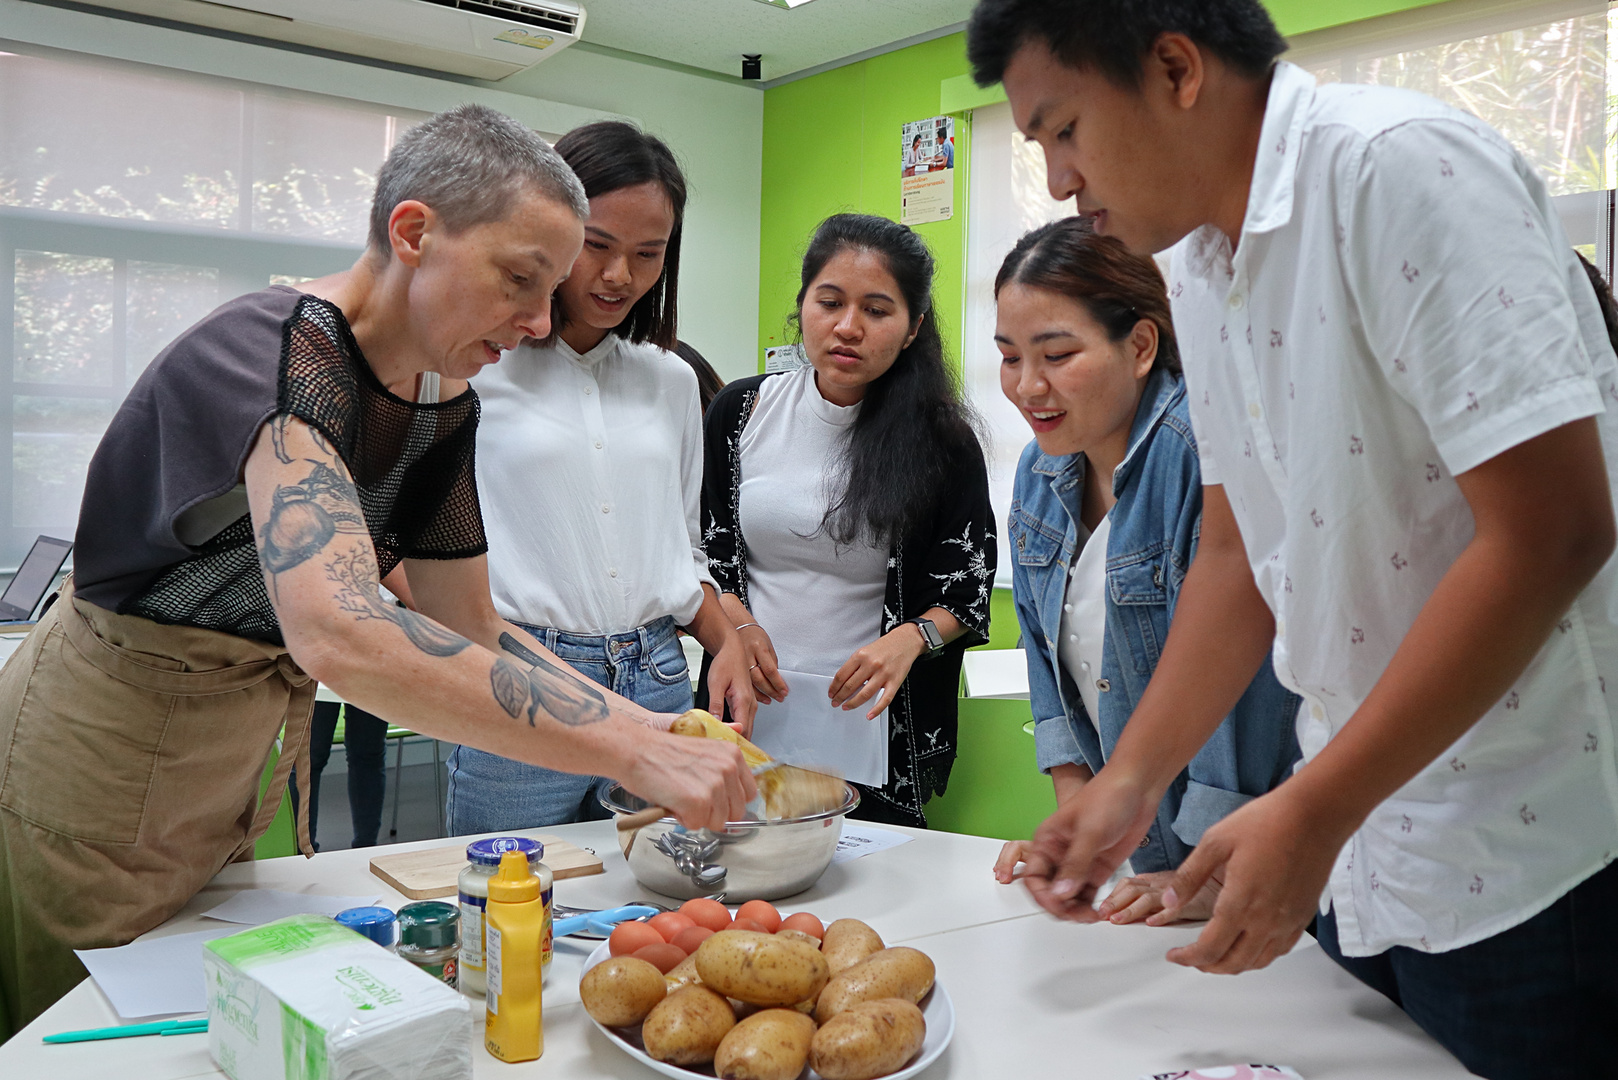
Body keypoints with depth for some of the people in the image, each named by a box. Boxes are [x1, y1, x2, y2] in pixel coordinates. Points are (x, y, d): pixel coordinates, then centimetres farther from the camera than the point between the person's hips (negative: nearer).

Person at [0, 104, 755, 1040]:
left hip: (248, 788, 7)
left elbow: (471, 631, 5)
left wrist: (658, 730, -8)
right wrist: (634, 754, -42)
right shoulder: (275, 351, -28)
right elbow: (341, 637, -44)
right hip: (93, 784, -7)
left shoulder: (445, 409, -3)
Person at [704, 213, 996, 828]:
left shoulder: (943, 443, -4)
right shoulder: (740, 412, 2)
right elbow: (703, 551, 11)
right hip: (750, 715, 2)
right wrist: (737, 623, -7)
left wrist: (910, 637, -18)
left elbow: (968, 593, 1)